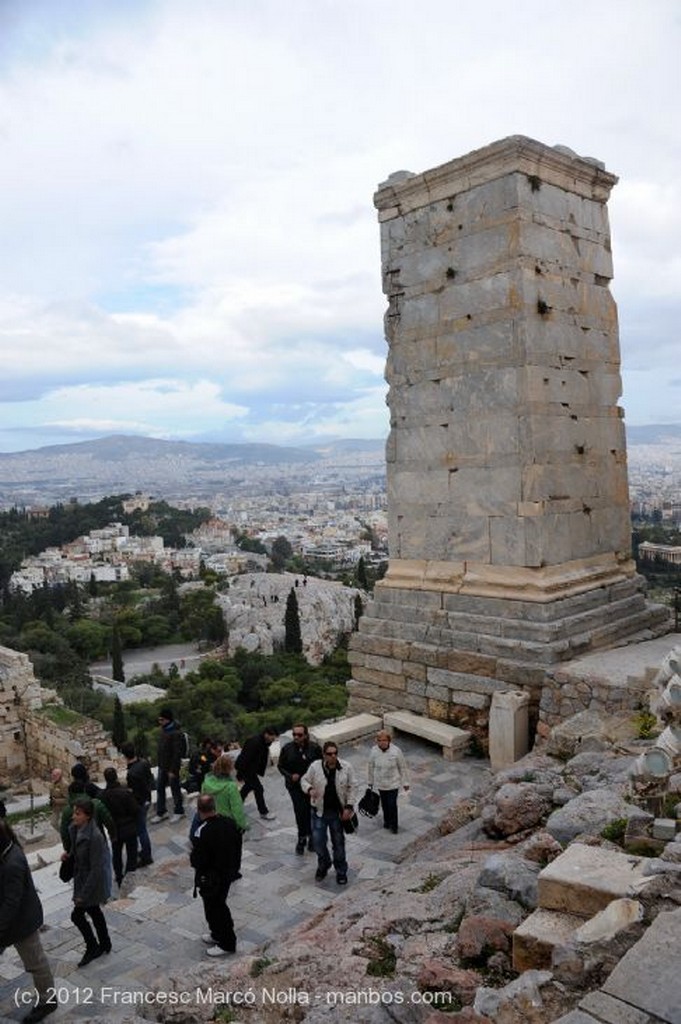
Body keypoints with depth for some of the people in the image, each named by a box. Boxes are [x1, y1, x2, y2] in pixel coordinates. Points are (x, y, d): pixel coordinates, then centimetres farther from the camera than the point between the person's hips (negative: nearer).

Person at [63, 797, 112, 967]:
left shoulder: (94, 836, -31)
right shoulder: (75, 828, -6)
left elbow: (96, 868, -26)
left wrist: (84, 894, -21)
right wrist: (67, 854, -7)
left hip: (92, 881, -8)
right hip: (81, 877, 8)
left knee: (77, 915, 4)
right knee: (94, 911, 21)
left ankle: (92, 948, 25)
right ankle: (104, 944, 40)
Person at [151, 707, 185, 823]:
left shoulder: (175, 733, -23)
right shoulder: (162, 729, 3)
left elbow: (177, 753, -22)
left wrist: (173, 770, -20)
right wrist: (158, 762, 12)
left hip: (172, 767, -8)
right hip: (162, 765, 8)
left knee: (175, 789, 7)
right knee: (160, 788, 13)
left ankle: (178, 811, 24)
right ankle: (161, 812, 26)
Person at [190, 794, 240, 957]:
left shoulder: (202, 832, -31)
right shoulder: (230, 823, -10)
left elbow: (197, 861, -25)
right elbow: (236, 847, 2)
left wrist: (193, 852, -5)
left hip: (211, 878, -7)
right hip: (229, 872, 7)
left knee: (214, 909, 12)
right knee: (219, 905, 26)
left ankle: (226, 943, 24)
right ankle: (218, 934, 44)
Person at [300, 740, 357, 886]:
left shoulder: (346, 767, -10)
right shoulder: (315, 766, -11)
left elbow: (352, 787, -2)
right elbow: (304, 780, 2)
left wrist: (349, 807, -8)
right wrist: (309, 789, -19)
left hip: (338, 812, 0)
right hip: (319, 811, 0)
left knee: (339, 842, 11)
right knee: (318, 841, 4)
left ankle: (341, 871, 29)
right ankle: (323, 865, 33)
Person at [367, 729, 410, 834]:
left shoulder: (396, 751, -21)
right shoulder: (374, 751, -14)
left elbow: (403, 767, -9)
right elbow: (371, 767, 1)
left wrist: (405, 782, -2)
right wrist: (370, 781, 11)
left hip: (393, 784, -3)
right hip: (380, 783, 3)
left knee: (392, 805, 0)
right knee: (384, 804, 18)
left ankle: (393, 825, 22)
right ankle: (387, 821, 43)